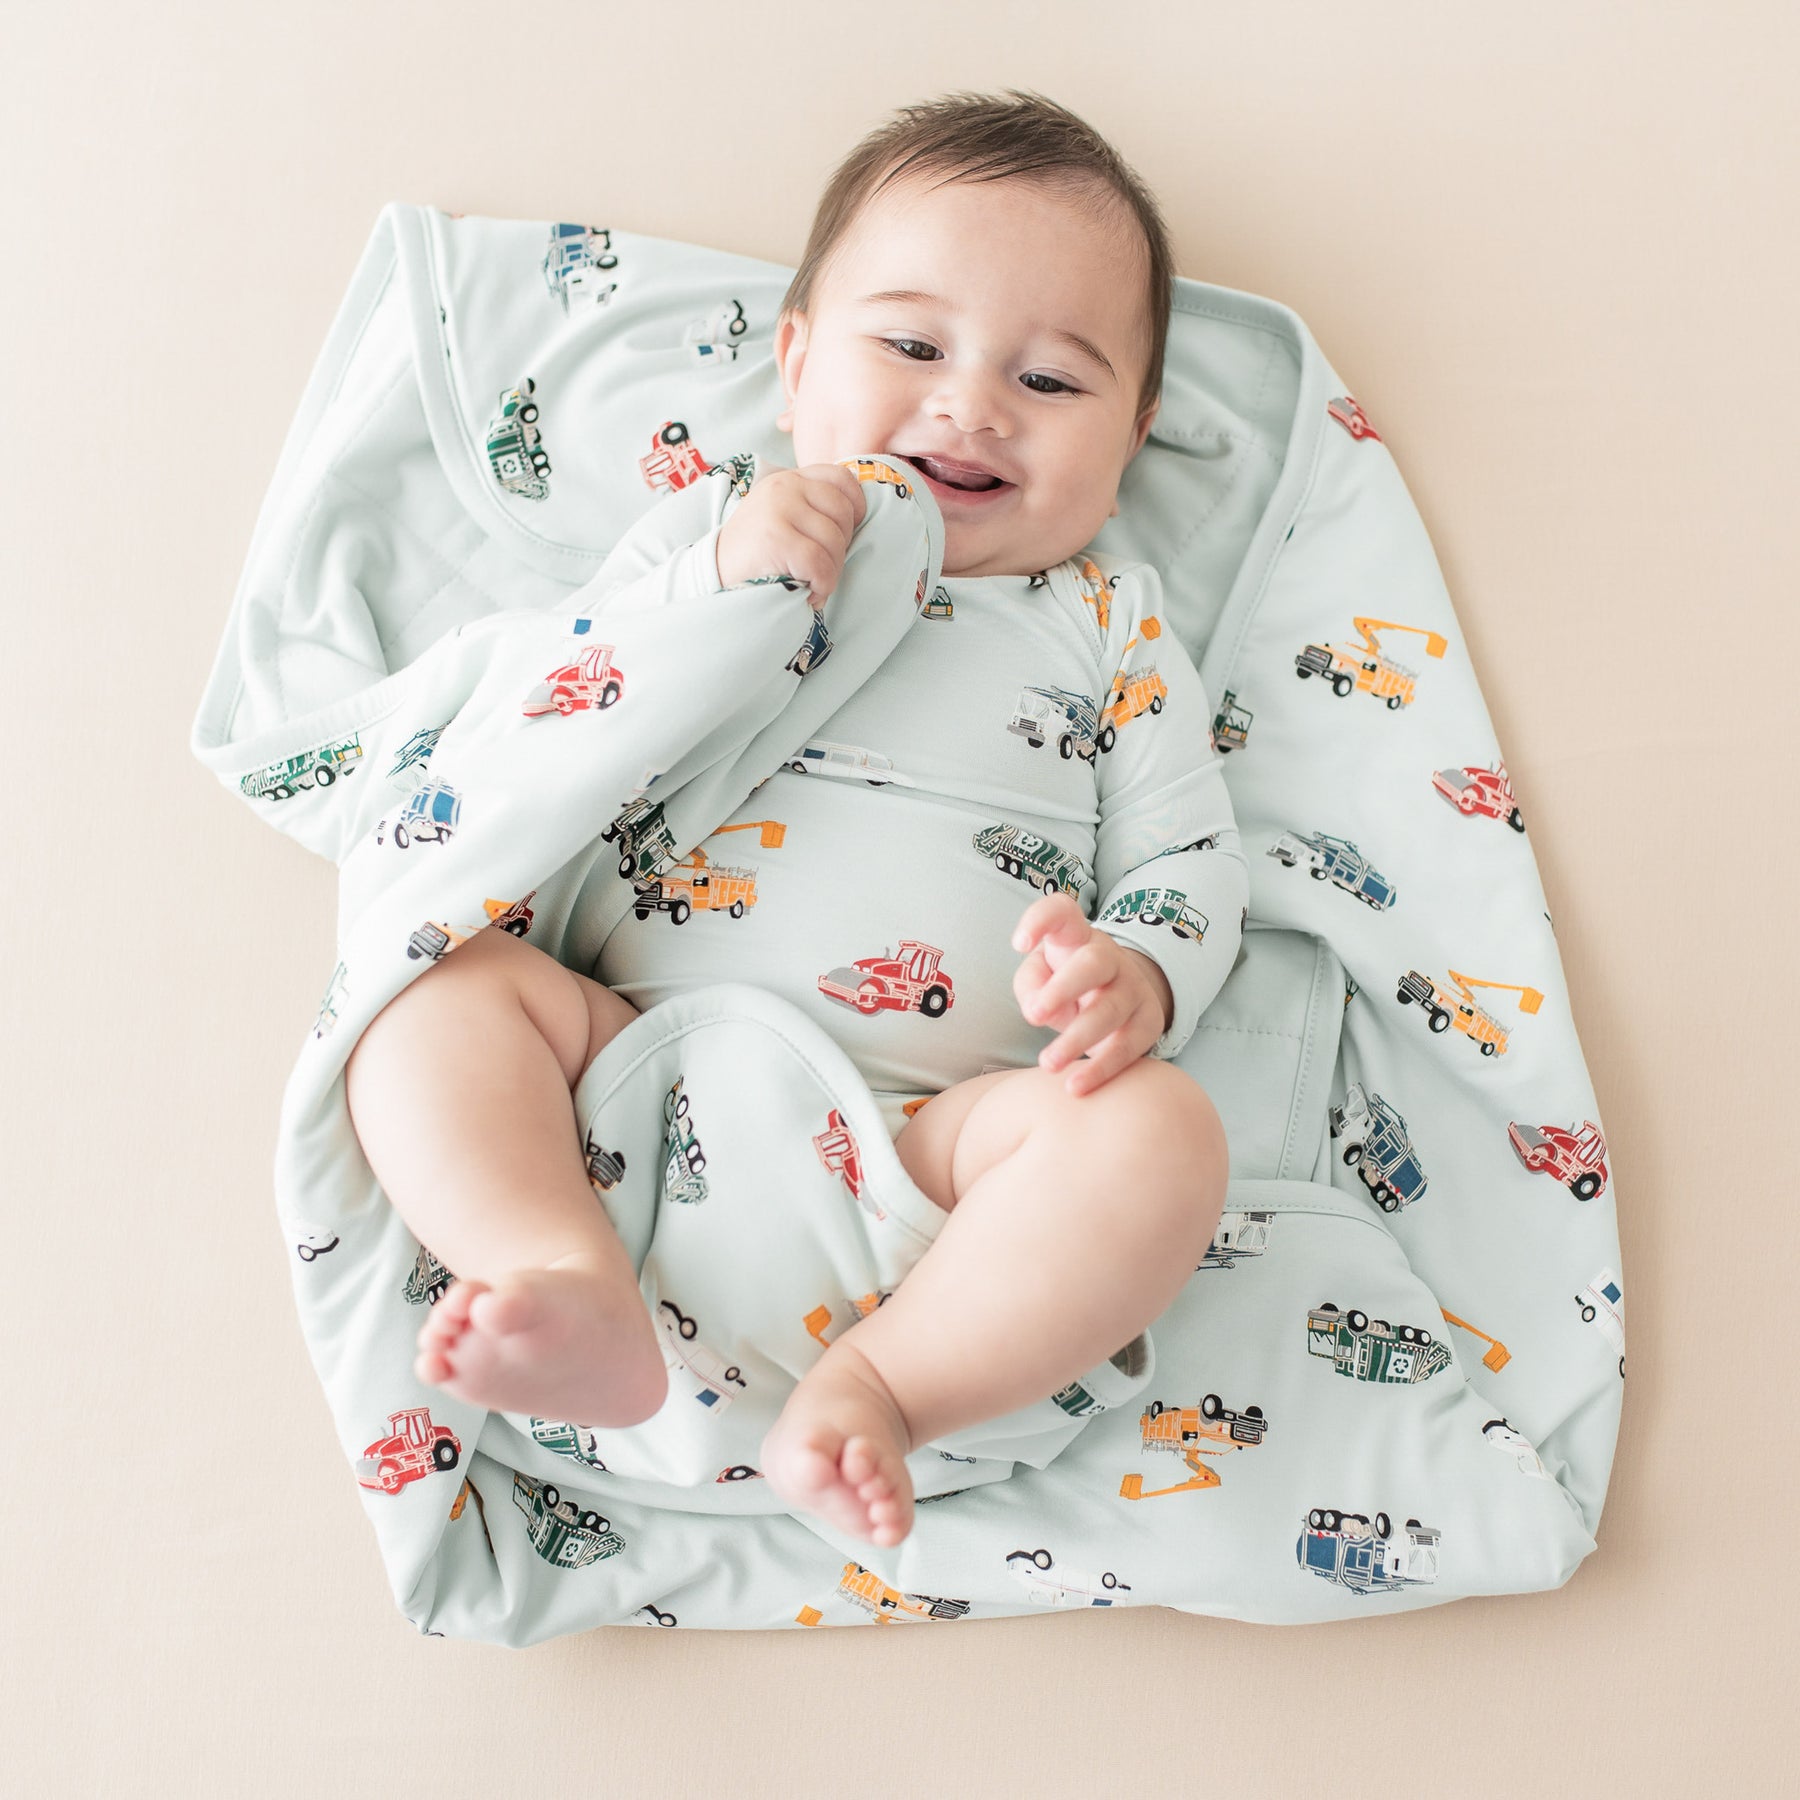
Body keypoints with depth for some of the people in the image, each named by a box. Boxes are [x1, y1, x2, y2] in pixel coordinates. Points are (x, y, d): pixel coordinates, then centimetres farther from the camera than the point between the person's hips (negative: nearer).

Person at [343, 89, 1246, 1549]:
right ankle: (581, 1292, -34)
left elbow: (1190, 857, 11)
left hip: (938, 1119, -1)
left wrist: (1132, 977, -13)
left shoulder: (1109, 624, 16)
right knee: (447, 974, -19)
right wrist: (723, 590, -8)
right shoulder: (711, 542, 17)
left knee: (1158, 1127, -26)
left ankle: (882, 1381, -29)